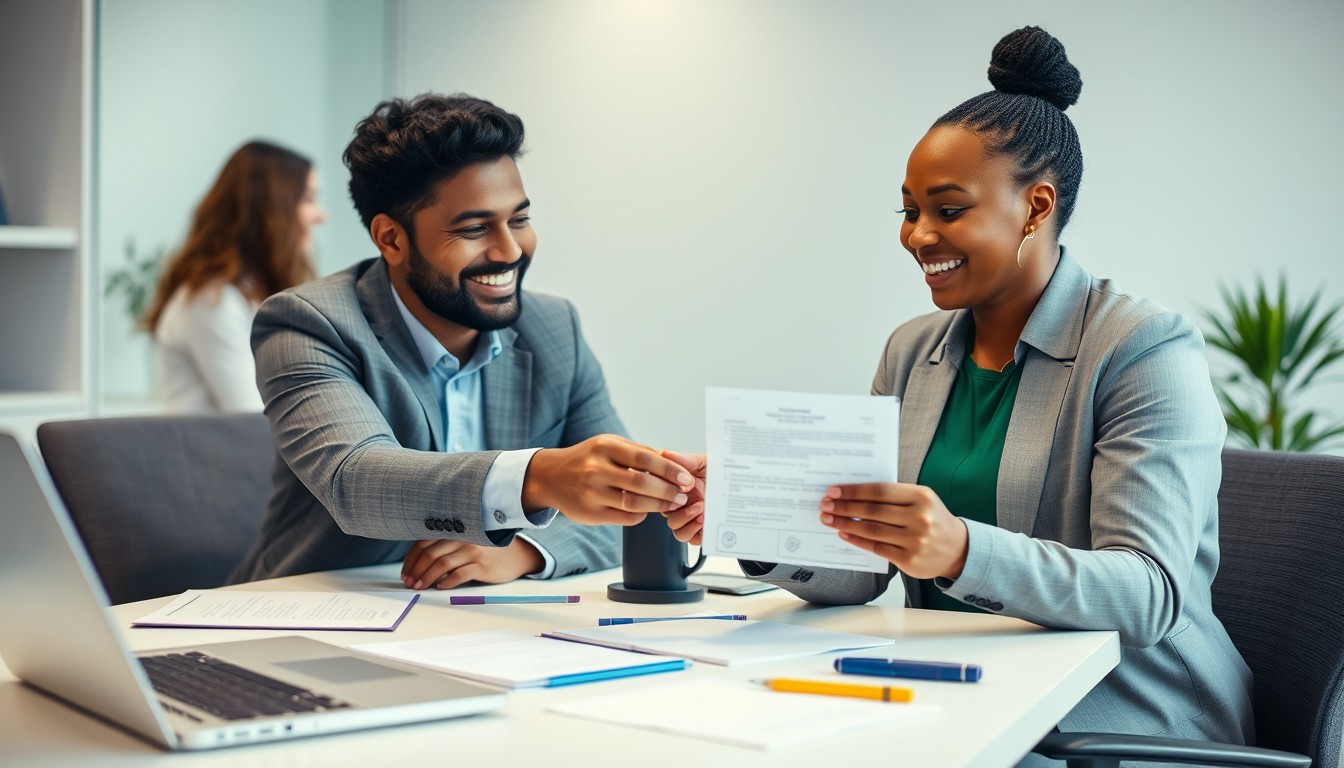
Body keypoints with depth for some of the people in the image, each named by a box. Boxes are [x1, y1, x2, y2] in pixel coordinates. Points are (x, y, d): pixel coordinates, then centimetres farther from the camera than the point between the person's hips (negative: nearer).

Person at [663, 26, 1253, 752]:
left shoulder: (1145, 349, -9)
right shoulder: (911, 352, 10)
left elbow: (1150, 595, -19)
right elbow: (857, 573, 4)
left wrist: (963, 551, -35)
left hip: (1117, 717, -5)